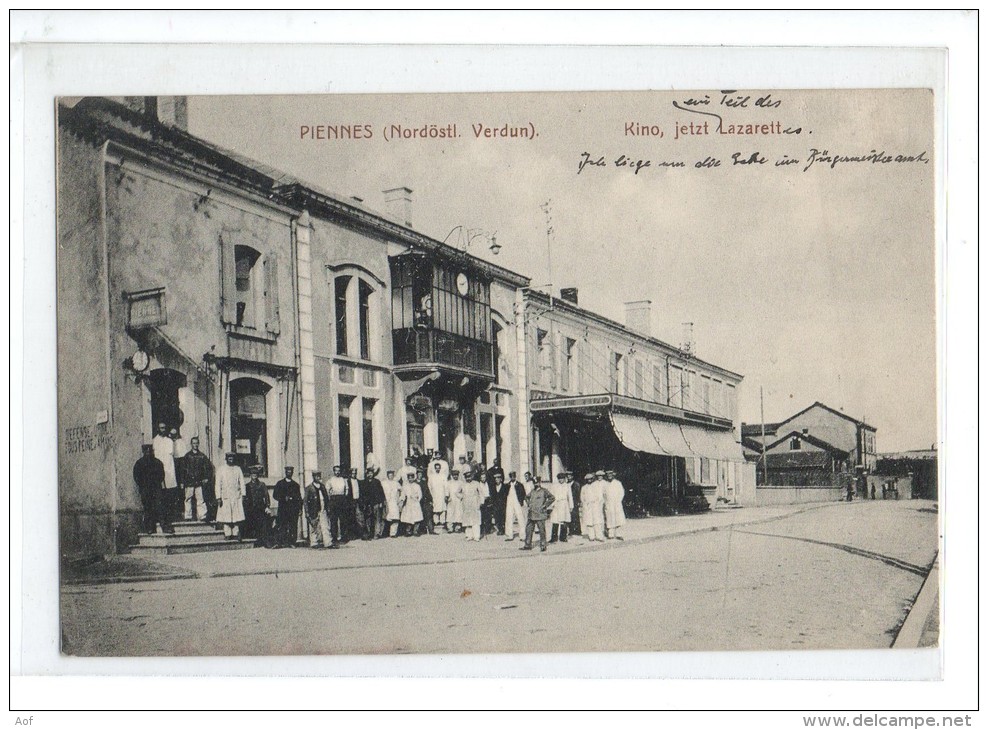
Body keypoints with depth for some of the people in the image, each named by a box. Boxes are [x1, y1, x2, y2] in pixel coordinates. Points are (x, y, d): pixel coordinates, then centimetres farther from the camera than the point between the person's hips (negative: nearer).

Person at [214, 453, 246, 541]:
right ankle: (227, 534, -1)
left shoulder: (238, 469, 11)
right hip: (225, 496, -2)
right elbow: (218, 484, 1)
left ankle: (235, 534, 2)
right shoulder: (221, 469, 4)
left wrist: (243, 494, 1)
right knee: (226, 516, -5)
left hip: (236, 496, 2)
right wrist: (218, 497, -6)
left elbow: (242, 483, 11)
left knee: (236, 516, -3)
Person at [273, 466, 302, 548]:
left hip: (293, 508, 1)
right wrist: (284, 498, -11)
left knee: (293, 526, -5)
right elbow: (276, 495, 6)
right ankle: (278, 542, -13)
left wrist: (300, 509, 3)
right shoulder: (280, 484, 14)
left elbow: (299, 498, 14)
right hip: (283, 508, -1)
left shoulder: (296, 485, 18)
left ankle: (291, 543, -2)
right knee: (280, 525, -11)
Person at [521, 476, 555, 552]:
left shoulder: (544, 491, -4)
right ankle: (527, 545, 15)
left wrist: (545, 505, -10)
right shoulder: (532, 491, 13)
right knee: (528, 529, 7)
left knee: (542, 531, -1)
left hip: (540, 515, -6)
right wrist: (528, 505, 15)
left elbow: (552, 498, -8)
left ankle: (542, 546, 6)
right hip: (531, 514, 6)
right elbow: (526, 498, 30)